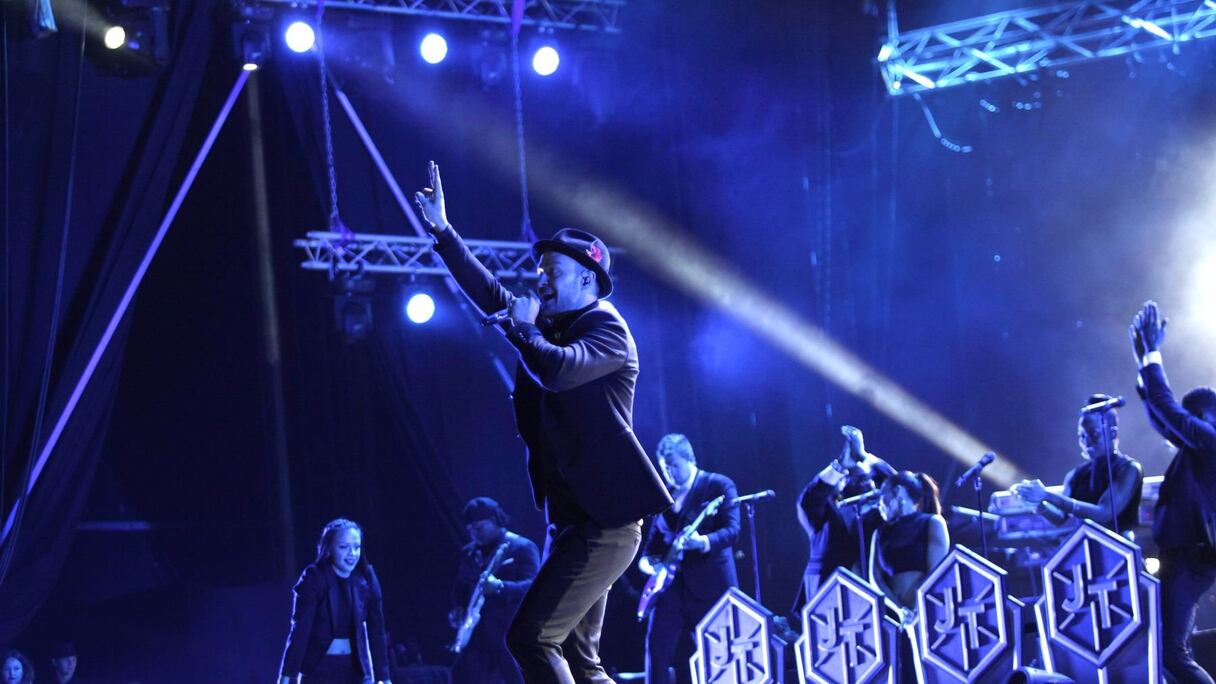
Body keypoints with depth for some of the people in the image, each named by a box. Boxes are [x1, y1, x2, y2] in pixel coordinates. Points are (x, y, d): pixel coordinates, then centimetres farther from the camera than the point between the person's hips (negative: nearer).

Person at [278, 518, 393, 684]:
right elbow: (300, 628, -15)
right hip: (319, 668, -3)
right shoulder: (314, 578, -11)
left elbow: (376, 629, 2)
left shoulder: (366, 577, -1)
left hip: (355, 668, 4)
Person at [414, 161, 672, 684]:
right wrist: (443, 232, 14)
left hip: (603, 523, -9)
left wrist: (522, 328, -9)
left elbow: (558, 370, -26)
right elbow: (492, 296, 19)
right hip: (571, 522, 9)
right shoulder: (552, 329, 16)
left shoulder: (606, 329, -8)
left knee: (530, 638, -17)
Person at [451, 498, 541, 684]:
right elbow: (461, 587, 24)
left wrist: (500, 587, -33)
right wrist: (459, 609, 2)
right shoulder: (469, 552, 16)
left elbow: (533, 587, -16)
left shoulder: (522, 547, -4)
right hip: (478, 633, 6)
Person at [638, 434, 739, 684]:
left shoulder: (719, 485, -3)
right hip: (671, 584, 5)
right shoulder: (664, 493, 15)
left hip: (710, 583, -5)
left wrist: (704, 542, -31)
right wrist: (647, 558, -2)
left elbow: (732, 530, -13)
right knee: (657, 650, -5)